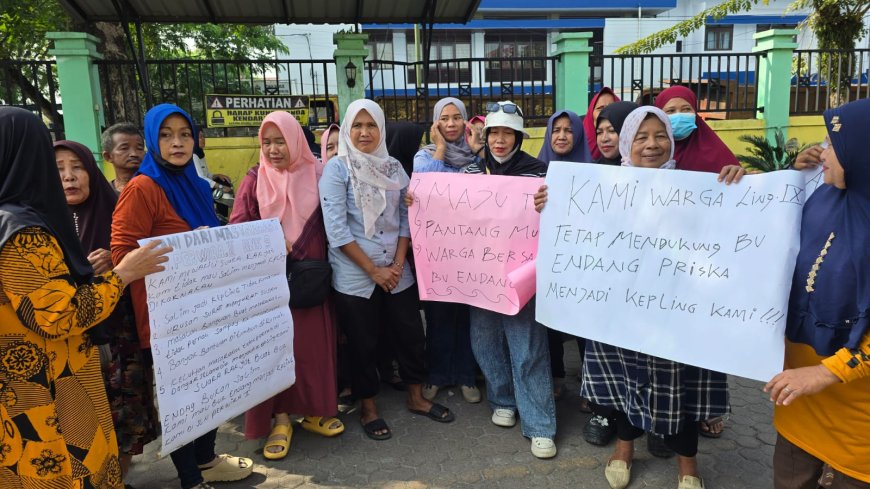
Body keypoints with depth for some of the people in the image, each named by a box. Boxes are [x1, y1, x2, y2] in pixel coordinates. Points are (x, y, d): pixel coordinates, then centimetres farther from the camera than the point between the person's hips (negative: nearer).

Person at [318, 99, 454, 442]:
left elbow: (405, 217, 7)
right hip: (355, 276, -4)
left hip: (396, 272, 4)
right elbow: (336, 229, -14)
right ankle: (368, 408, 28)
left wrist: (398, 263, -5)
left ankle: (416, 397, 33)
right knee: (363, 344, 8)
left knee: (411, 334, 12)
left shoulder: (393, 167, 6)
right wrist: (373, 270, -14)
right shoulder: (337, 168, -8)